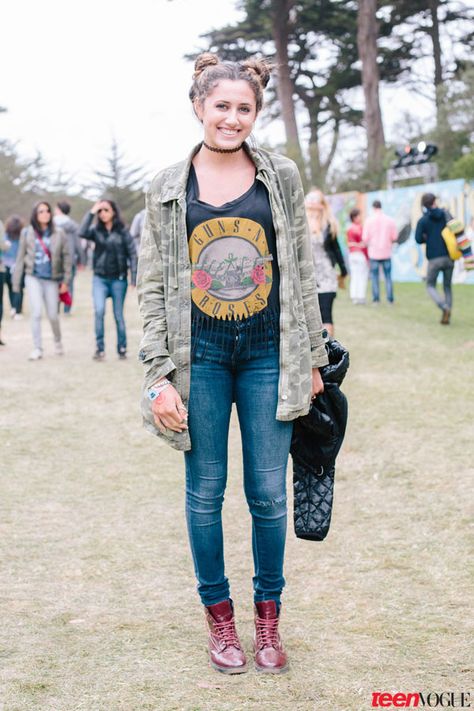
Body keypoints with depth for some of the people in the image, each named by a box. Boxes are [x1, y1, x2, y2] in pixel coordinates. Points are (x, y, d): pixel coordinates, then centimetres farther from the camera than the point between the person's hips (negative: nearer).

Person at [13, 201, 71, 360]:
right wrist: (16, 281, 6)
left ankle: (58, 341, 32)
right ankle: (37, 348, -4)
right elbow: (20, 258, 6)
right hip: (34, 277, 0)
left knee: (53, 315, 4)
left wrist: (65, 281, -1)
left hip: (52, 279, 0)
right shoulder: (27, 233, 2)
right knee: (36, 312, -13)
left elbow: (67, 257, 3)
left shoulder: (58, 234, 0)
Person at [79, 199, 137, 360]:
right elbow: (82, 233, -15)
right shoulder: (96, 230, 4)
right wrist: (91, 213, -14)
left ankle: (122, 348, 20)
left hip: (118, 279, -1)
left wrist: (134, 278, -7)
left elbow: (132, 254, -2)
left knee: (118, 315, 6)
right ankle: (100, 348, -9)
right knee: (99, 310, -17)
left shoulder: (122, 232, -1)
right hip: (100, 278, 1)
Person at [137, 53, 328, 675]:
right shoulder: (169, 187, 1)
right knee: (206, 491, 8)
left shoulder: (281, 177, 3)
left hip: (269, 353, 0)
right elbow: (153, 287, 1)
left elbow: (302, 273, 7)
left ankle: (269, 616, 23)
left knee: (269, 492, 5)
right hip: (200, 355, 0)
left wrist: (312, 359, 5)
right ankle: (219, 616, 24)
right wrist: (160, 375, -6)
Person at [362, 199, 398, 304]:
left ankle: (376, 299, 4)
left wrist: (367, 244, 15)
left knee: (374, 276, 7)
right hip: (386, 252, 1)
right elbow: (394, 237, -1)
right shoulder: (390, 220, -3)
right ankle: (390, 299, 5)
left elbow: (365, 238, -6)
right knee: (388, 276, 7)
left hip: (374, 252, -1)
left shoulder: (369, 220, -7)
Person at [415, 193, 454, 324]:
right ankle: (447, 317, 4)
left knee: (430, 286, 12)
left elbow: (419, 239, -6)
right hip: (449, 257, 3)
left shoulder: (423, 220, -3)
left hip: (434, 259, -3)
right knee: (447, 286, 16)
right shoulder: (445, 215, 5)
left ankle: (445, 308, -14)